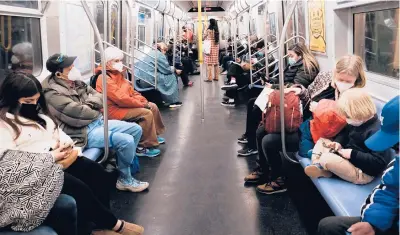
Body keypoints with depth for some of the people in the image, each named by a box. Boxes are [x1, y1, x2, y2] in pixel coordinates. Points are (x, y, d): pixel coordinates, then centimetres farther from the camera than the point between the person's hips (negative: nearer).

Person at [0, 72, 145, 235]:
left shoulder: (35, 110, 15)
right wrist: (51, 156, -19)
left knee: (96, 171, -13)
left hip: (57, 158, 8)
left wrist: (64, 143, -3)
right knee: (79, 188, -25)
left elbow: (57, 131, 22)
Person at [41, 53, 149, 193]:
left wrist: (91, 104, -9)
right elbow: (79, 113, -23)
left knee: (136, 129, 6)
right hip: (83, 132, -9)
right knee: (127, 141, -22)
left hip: (98, 121, 9)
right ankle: (125, 180, 0)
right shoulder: (53, 93, -17)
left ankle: (126, 165, 23)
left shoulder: (75, 82, 11)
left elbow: (99, 97, 12)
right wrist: (95, 109, -4)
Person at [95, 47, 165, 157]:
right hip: (114, 110, -10)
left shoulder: (117, 73, 10)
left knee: (153, 106, 10)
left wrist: (144, 101, -2)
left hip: (124, 105, 10)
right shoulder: (105, 79, -21)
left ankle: (154, 134, 26)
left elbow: (131, 90, 14)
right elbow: (121, 99, -26)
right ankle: (144, 147, -15)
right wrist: (142, 104, -18)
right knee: (146, 113, -22)